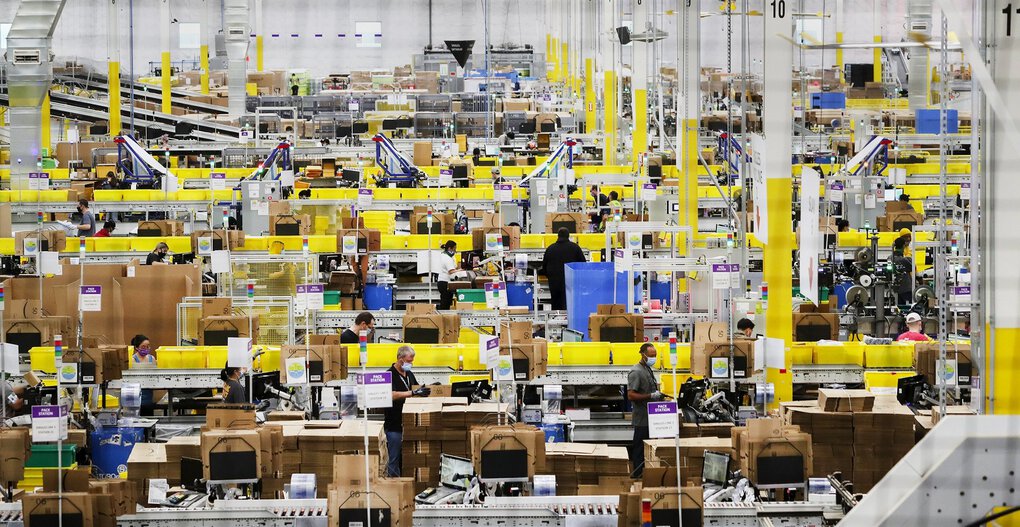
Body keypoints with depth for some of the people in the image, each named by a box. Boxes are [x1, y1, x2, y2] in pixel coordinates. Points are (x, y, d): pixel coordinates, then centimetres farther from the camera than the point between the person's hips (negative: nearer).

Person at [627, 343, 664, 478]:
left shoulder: (649, 369, 15)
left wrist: (658, 395, 12)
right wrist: (651, 396, -22)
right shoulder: (636, 372, -14)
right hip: (642, 419, -9)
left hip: (651, 417, 9)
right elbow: (631, 395, -21)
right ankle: (637, 476, -1)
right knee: (639, 449, -5)